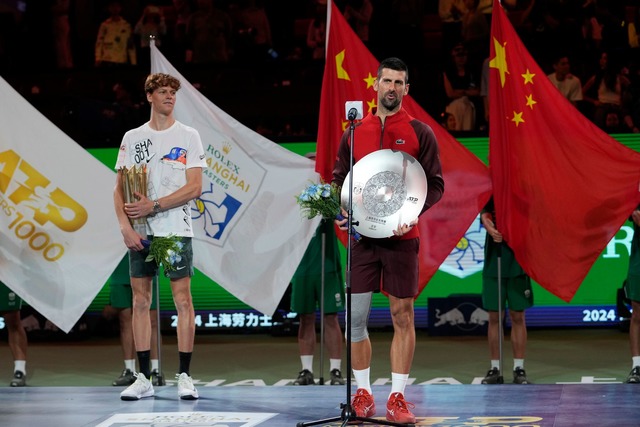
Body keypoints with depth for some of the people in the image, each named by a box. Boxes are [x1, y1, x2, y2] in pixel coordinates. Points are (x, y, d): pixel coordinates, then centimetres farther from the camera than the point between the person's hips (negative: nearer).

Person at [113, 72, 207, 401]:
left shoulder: (188, 136, 3)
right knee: (140, 301, 3)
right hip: (140, 232, 3)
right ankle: (143, 379, 7)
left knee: (183, 299, -5)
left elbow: (194, 188, -5)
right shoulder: (133, 138, 11)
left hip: (176, 229, -3)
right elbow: (119, 189, 9)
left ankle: (184, 377, -3)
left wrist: (153, 205, -12)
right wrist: (125, 226, -6)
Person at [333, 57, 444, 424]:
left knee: (403, 316, -1)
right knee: (356, 315, 1)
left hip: (402, 237, -2)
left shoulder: (420, 133, 2)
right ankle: (363, 393, 12)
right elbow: (339, 180, 16)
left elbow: (435, 184, 0)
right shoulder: (354, 133, 10)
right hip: (362, 235, 2)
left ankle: (398, 397, 3)